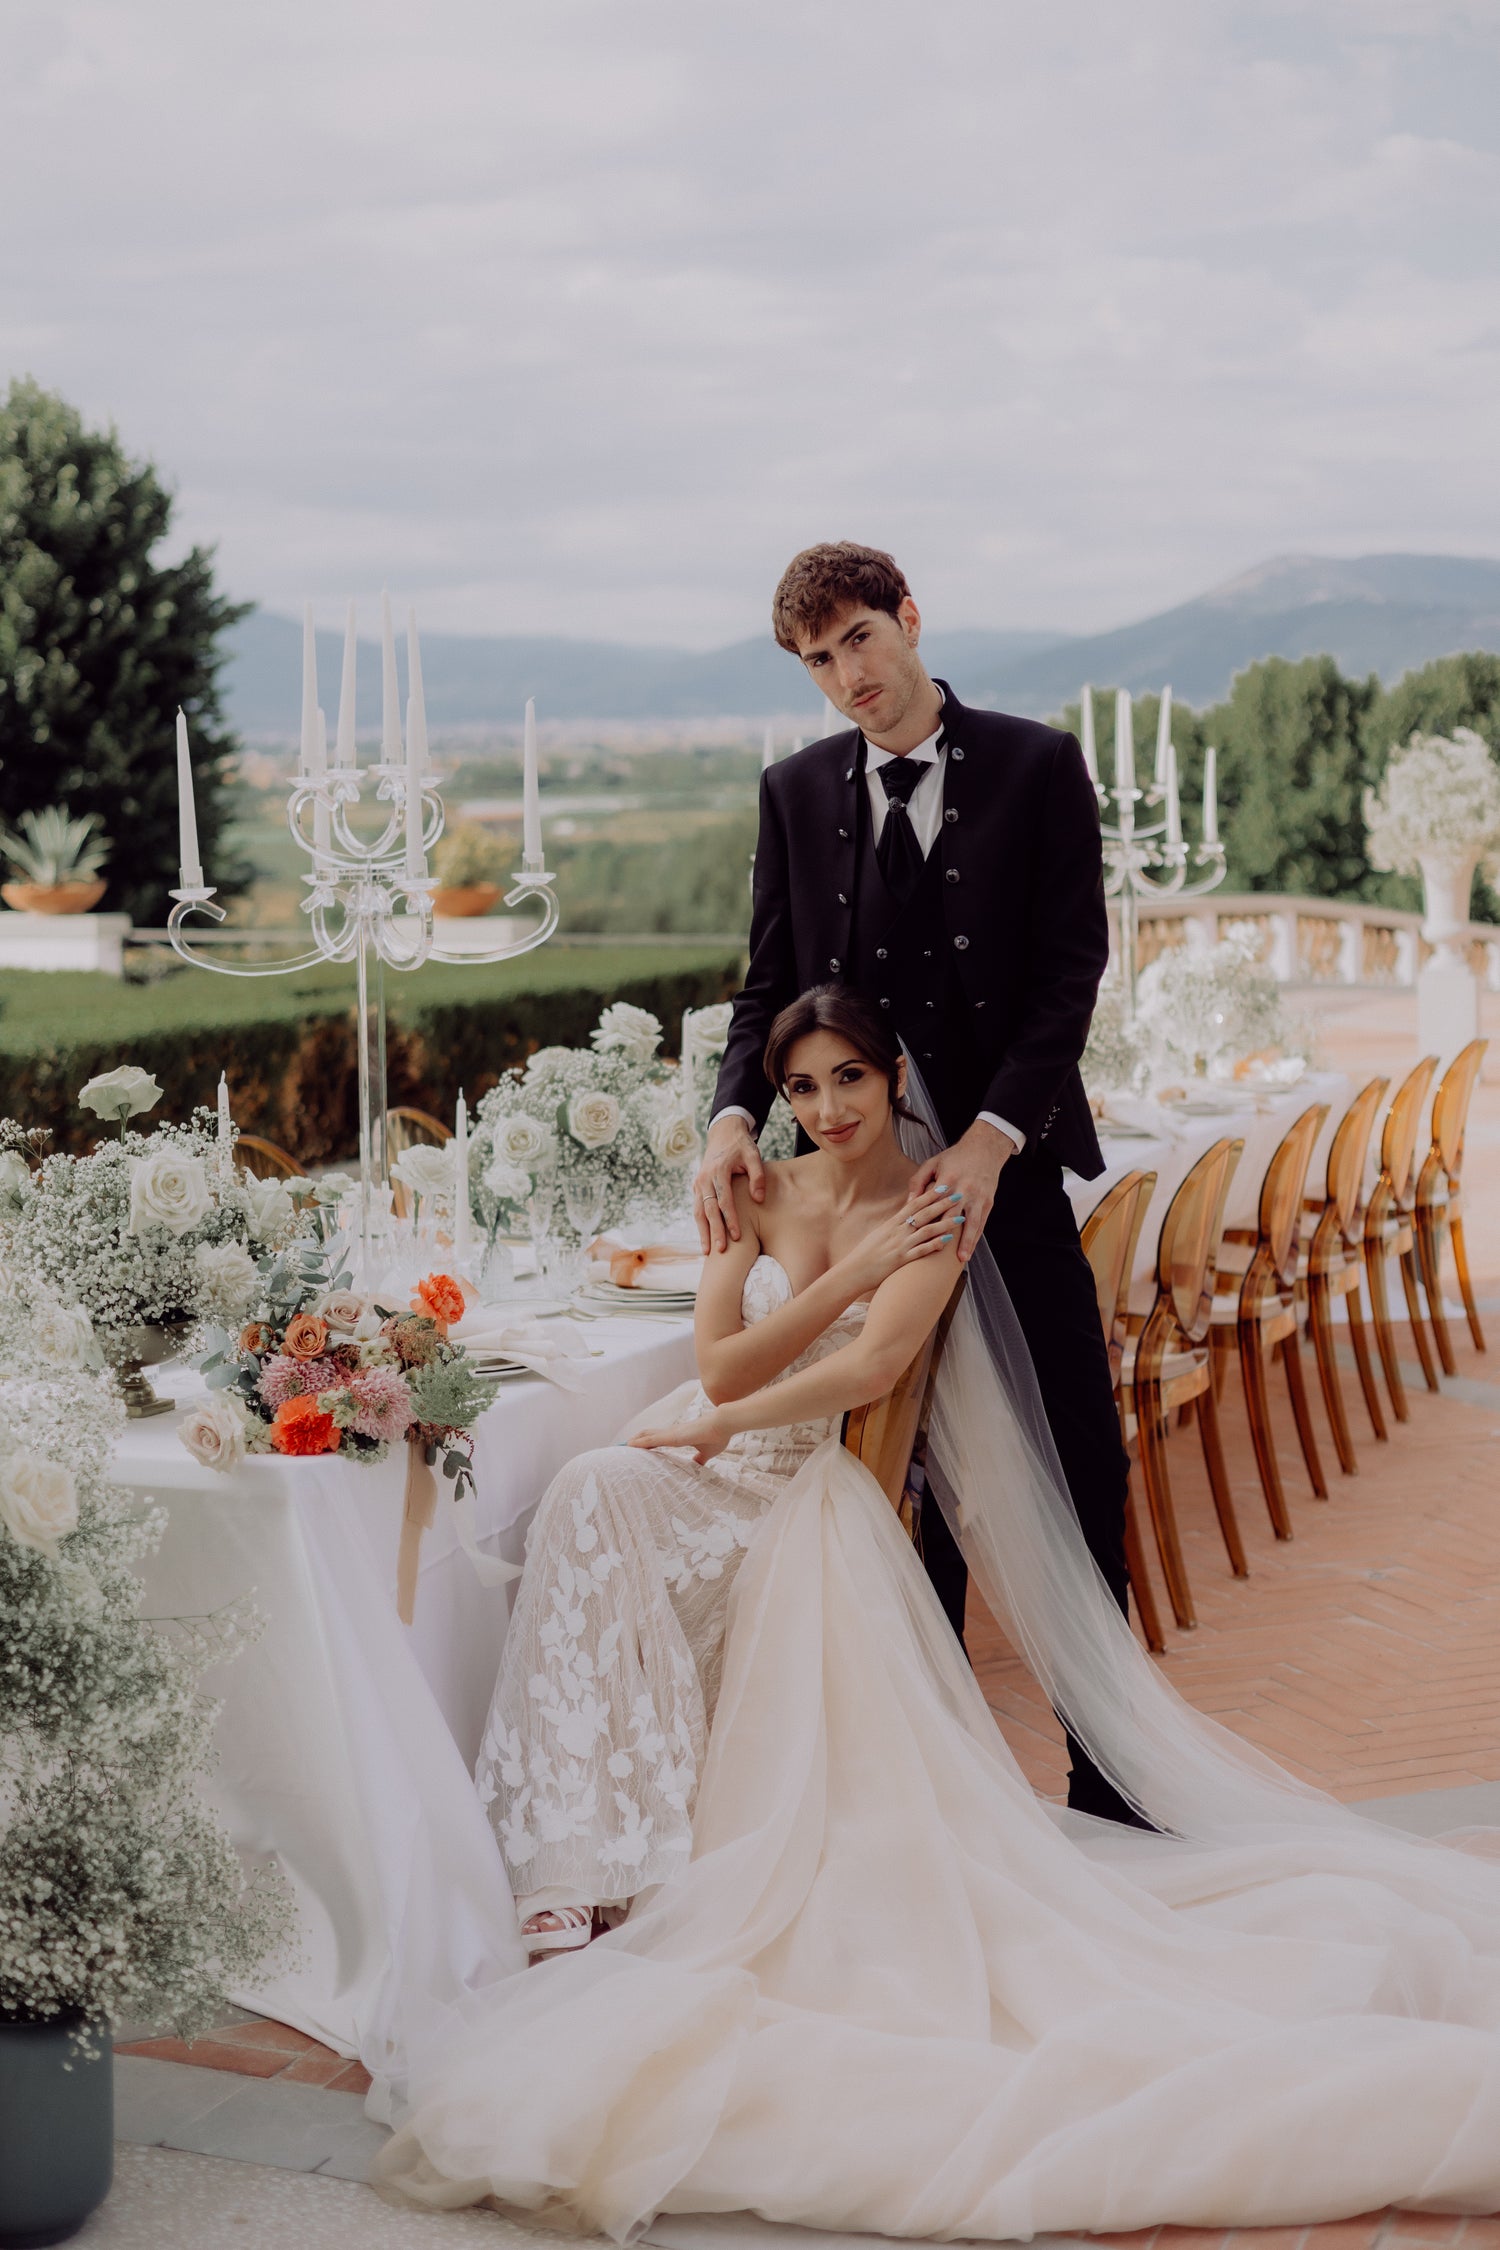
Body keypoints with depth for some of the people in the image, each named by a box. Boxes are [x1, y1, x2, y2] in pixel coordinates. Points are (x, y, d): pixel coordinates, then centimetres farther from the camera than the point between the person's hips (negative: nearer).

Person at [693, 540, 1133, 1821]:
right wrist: (737, 1114, -11)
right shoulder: (795, 793, 9)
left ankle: (1105, 1767, 15)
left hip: (1007, 1165, -2)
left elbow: (1071, 971, -7)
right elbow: (774, 983, 9)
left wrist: (990, 1140, -18)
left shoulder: (1036, 767, -1)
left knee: (1080, 1463, 2)